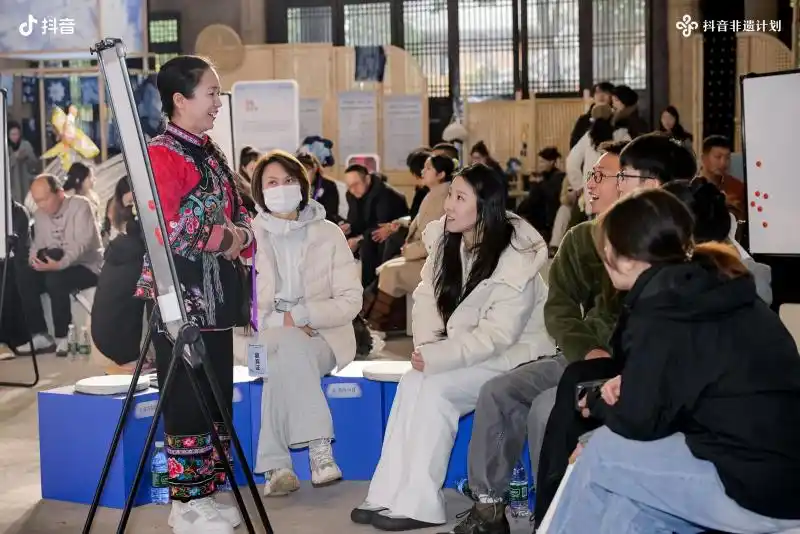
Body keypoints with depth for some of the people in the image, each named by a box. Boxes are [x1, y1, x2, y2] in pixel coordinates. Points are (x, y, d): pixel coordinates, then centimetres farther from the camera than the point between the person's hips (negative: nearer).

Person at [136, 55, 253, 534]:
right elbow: (168, 229, -20)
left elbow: (238, 213, 20)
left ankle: (206, 491, 21)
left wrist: (242, 236, -1)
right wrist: (224, 237, -11)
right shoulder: (162, 154, -12)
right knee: (187, 399, -3)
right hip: (181, 298, -9)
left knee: (216, 396, 12)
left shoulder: (213, 153, 15)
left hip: (216, 296, 9)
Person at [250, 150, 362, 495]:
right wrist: (280, 322, -17)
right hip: (266, 338, 0)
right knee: (289, 345, -35)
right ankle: (319, 447, -36)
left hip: (322, 338, 0)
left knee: (281, 364, -33)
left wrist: (299, 315, -14)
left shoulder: (328, 234, 6)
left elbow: (351, 301, -1)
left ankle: (276, 466, -33)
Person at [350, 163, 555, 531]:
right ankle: (392, 496, -20)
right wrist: (427, 345, -16)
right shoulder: (446, 239, -2)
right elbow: (427, 295, 1)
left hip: (512, 354, -6)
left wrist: (438, 357, -29)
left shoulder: (516, 259, -23)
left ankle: (420, 504, -18)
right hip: (465, 347, 6)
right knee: (412, 383, -20)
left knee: (434, 389, -25)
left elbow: (498, 334, -25)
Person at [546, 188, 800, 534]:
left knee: (600, 455, 2)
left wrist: (597, 402, 11)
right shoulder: (710, 287, 10)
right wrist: (628, 388, 9)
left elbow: (637, 423, -9)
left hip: (758, 490, -8)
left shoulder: (661, 313, -15)